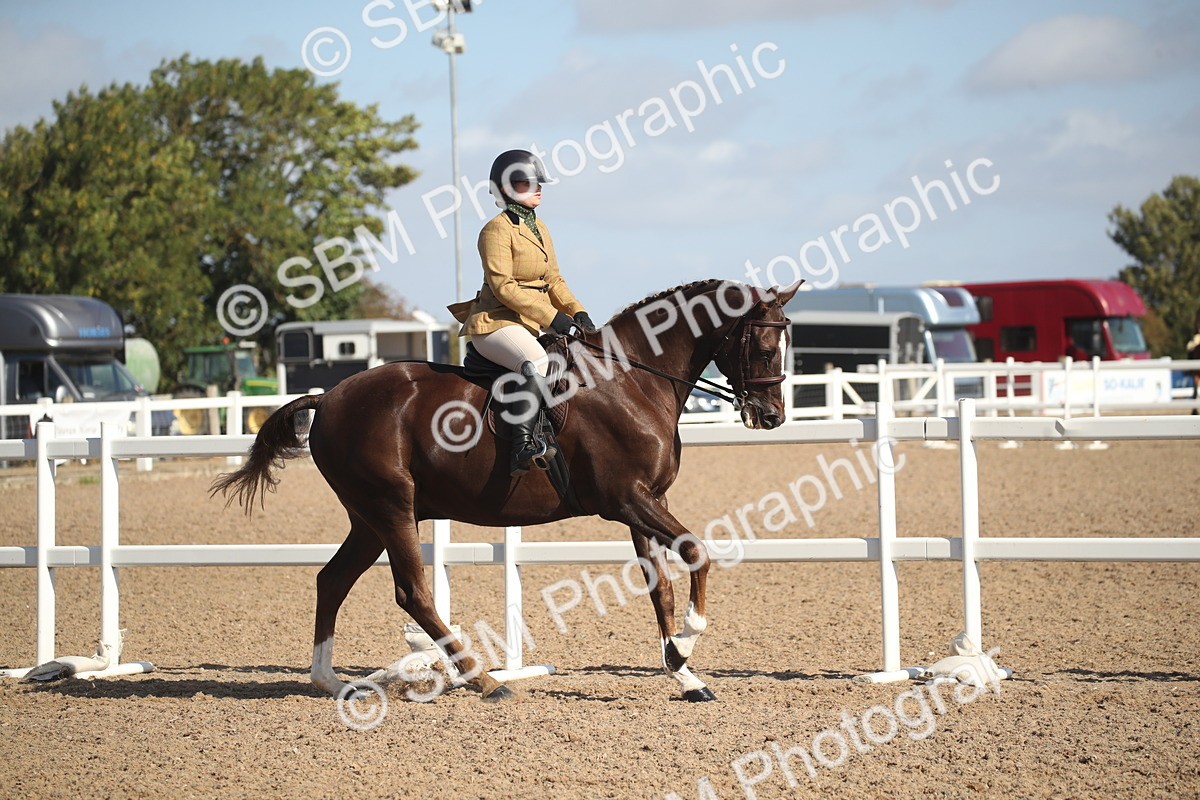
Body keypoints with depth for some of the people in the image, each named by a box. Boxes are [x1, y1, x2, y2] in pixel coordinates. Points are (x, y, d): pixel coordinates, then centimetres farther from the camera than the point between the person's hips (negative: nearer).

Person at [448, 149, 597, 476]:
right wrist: (551, 316, -20)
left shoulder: (540, 229, 17)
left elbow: (554, 281, 20)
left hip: (529, 326, 10)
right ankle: (523, 446, -38)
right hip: (496, 322, -10)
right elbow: (503, 286, -17)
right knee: (538, 365, -35)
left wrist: (576, 311, 2)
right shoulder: (497, 230, -9)